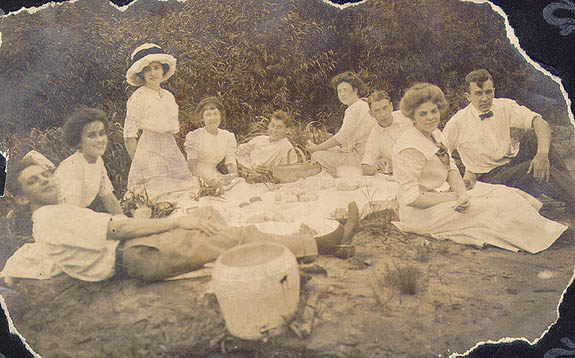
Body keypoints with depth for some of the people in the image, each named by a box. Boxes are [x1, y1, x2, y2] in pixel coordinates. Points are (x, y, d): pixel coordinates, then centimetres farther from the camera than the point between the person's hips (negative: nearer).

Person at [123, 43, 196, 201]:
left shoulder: (169, 96, 16)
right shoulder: (138, 97, -3)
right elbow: (129, 135, -5)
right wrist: (138, 162, -7)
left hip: (172, 151, 6)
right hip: (150, 151, -6)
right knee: (162, 201, -17)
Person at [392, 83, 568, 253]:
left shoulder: (434, 133, 6)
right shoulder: (410, 148, -24)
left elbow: (451, 169, 7)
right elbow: (409, 197, -25)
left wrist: (462, 193, -14)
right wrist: (452, 200, -17)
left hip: (435, 197, 9)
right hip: (420, 214, -9)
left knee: (499, 193, 2)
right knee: (493, 207, -12)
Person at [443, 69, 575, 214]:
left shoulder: (504, 106, -2)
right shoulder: (458, 123, -11)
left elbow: (540, 123, -15)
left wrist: (543, 153, -35)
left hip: (514, 163, 4)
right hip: (490, 177, -4)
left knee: (533, 136, -25)